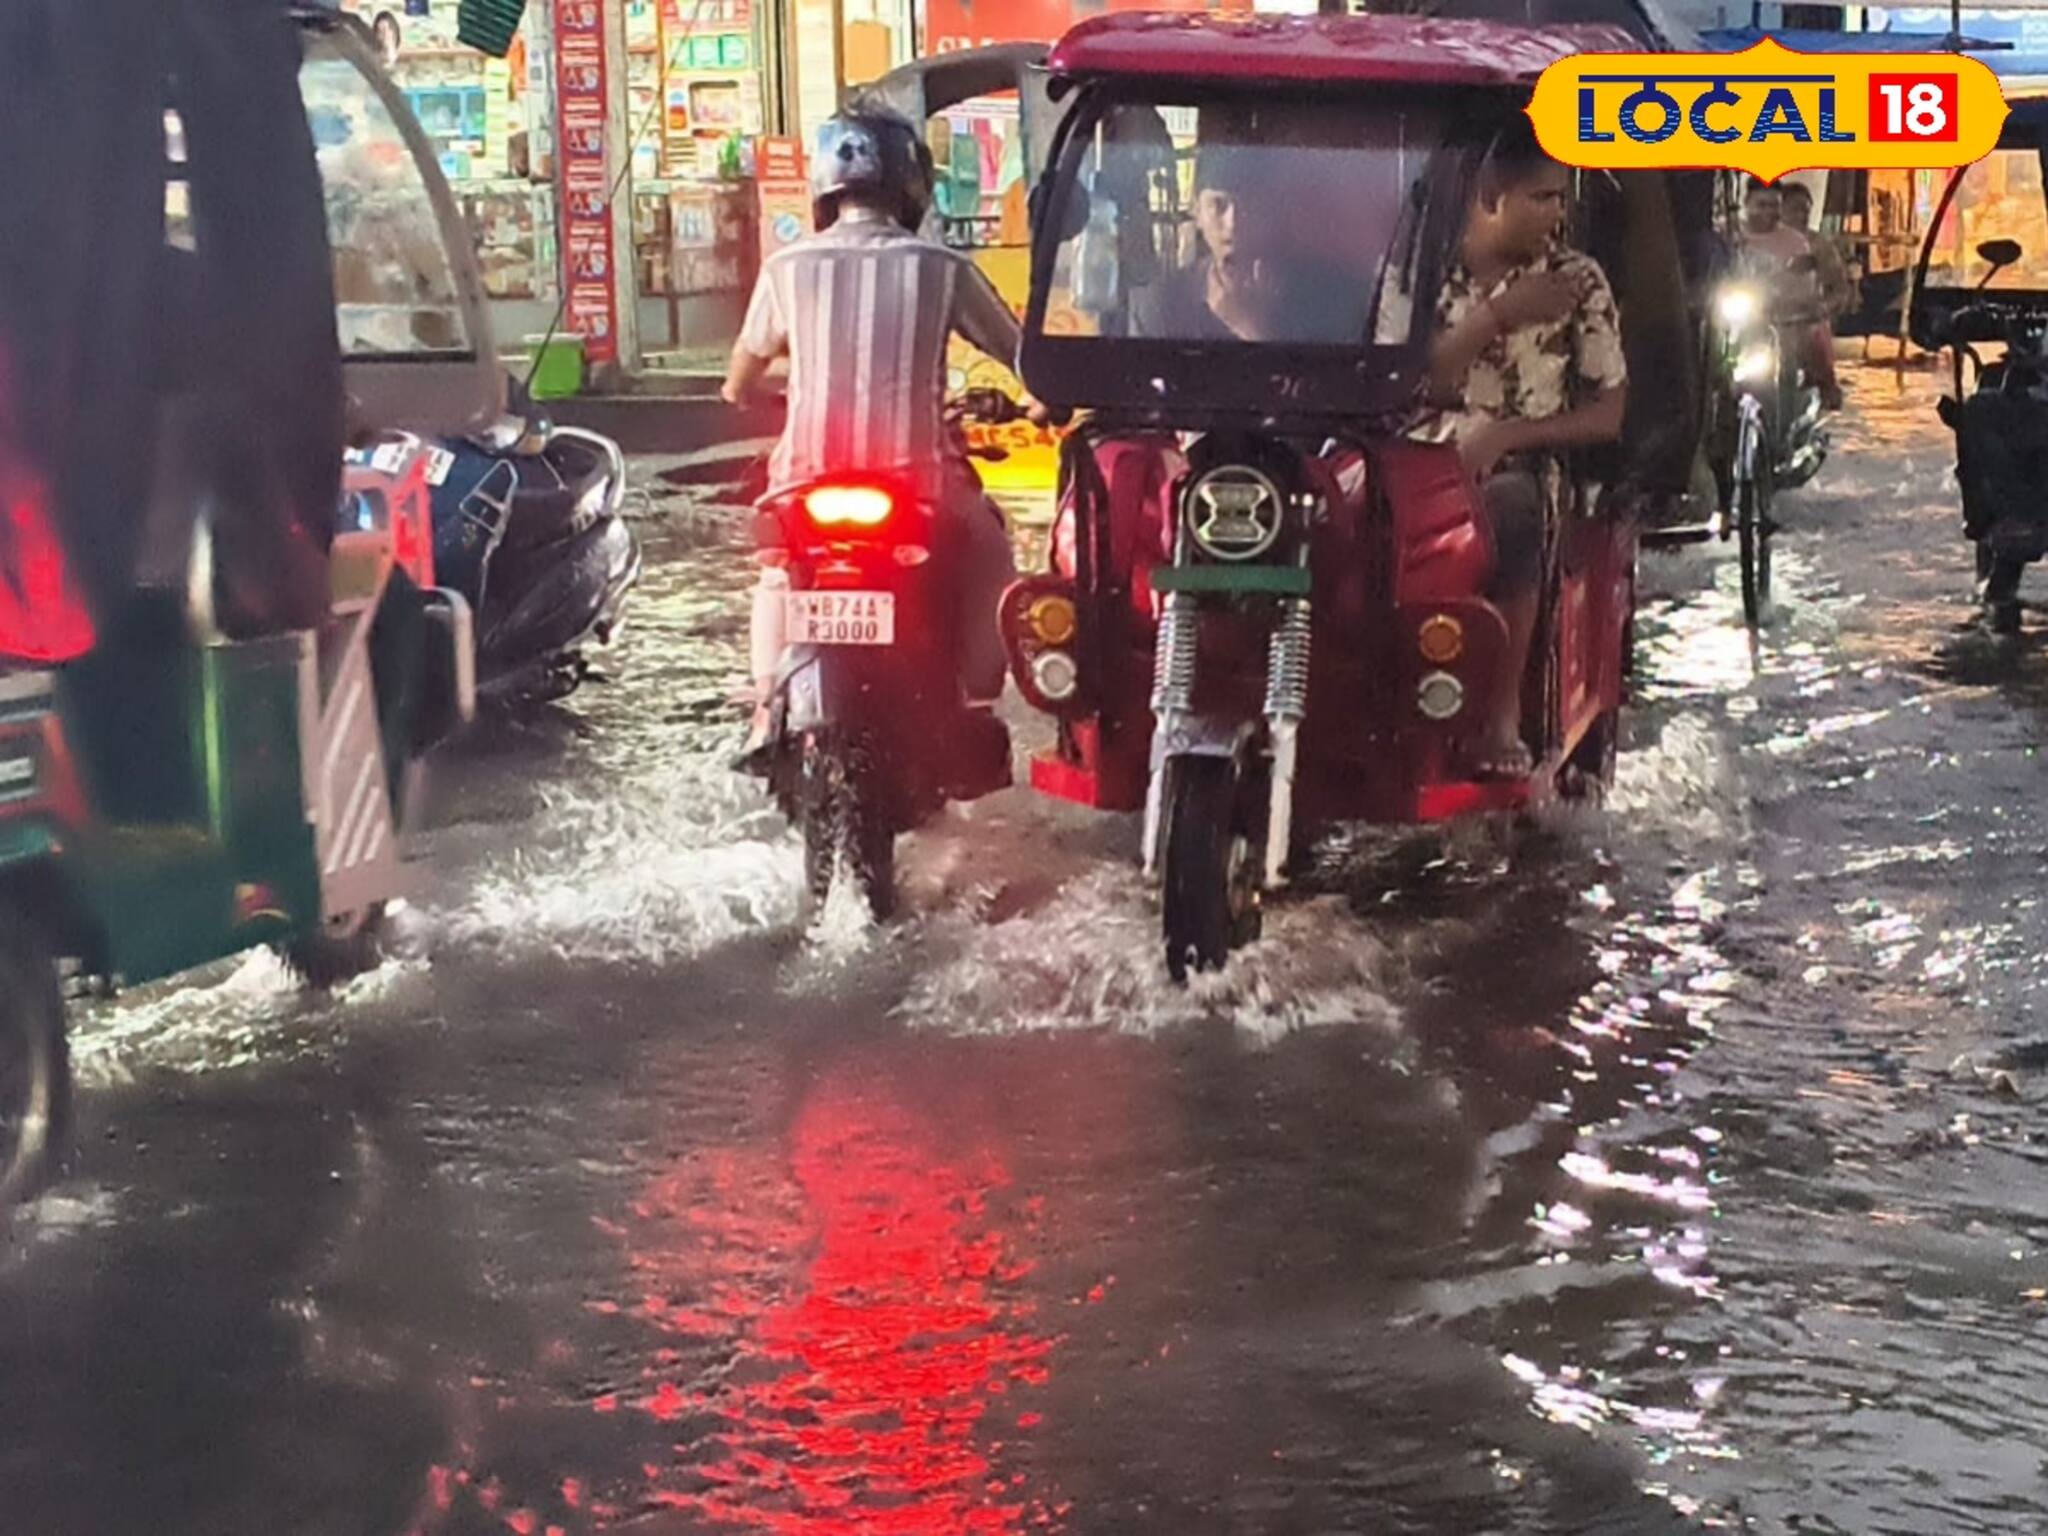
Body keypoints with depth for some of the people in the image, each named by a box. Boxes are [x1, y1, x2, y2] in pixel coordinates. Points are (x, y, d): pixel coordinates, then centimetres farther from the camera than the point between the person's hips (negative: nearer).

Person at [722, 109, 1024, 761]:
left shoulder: (788, 267, 3)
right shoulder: (943, 269, -1)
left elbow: (739, 386, 13)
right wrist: (1039, 402, 28)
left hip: (810, 472, 2)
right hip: (920, 474, -1)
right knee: (989, 556, 27)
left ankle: (767, 709, 19)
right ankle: (976, 707, 17)